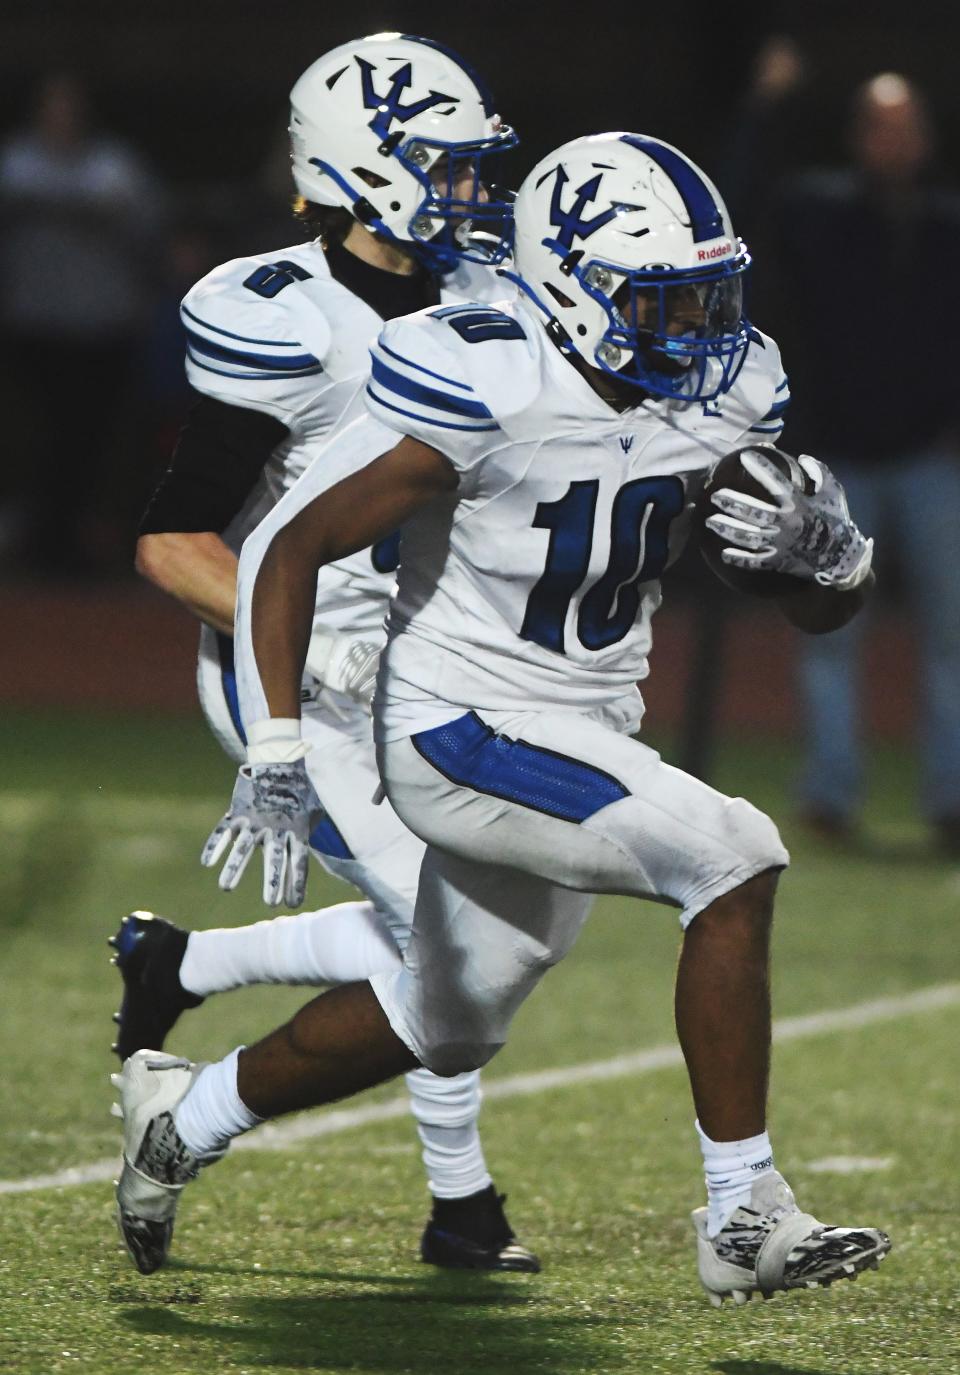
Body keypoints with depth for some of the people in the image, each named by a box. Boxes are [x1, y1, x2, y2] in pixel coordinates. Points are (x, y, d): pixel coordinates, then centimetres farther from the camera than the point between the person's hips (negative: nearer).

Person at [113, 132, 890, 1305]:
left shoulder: (718, 394, -5)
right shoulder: (486, 397, -24)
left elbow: (819, 612, 2)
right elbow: (287, 549, -18)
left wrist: (828, 551, -23)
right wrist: (276, 757, -23)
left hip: (585, 738, 8)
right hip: (462, 733, -8)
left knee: (446, 1027, 24)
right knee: (733, 862, -25)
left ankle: (182, 1117, 47)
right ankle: (744, 1221, -18)